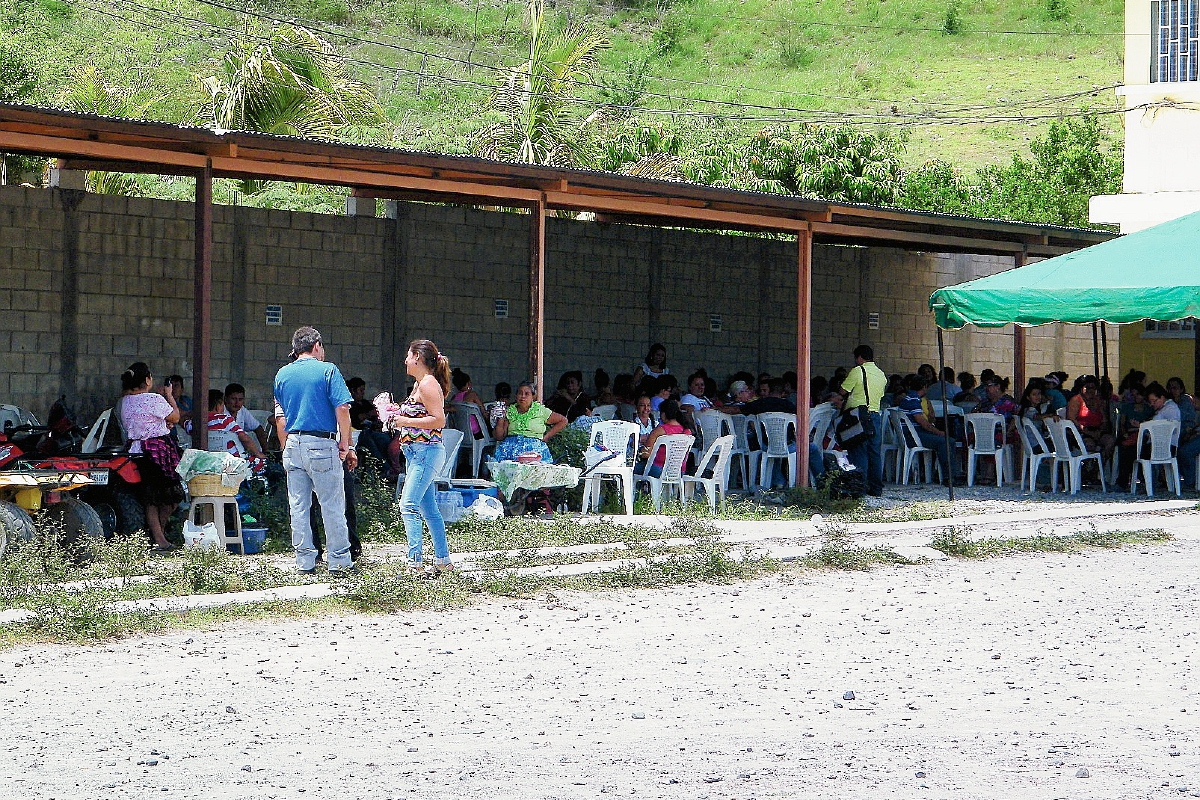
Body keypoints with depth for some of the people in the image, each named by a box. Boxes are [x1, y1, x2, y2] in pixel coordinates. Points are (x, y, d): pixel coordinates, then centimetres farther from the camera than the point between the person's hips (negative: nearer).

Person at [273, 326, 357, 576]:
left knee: (298, 506, 8)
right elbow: (342, 409, -9)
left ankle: (304, 561, 9)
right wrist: (345, 446, -3)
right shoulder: (328, 371, -4)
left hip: (293, 445, 5)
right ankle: (339, 561, 1)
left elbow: (279, 414, 15)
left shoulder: (282, 375, 11)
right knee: (332, 505, 0)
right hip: (321, 444, -5)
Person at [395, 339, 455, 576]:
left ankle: (414, 561, -22)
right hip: (416, 453, 11)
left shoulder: (428, 384, -13)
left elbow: (438, 420, -20)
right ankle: (443, 560, 19)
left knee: (408, 505, -17)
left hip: (426, 451, -11)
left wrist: (406, 421, -18)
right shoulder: (419, 384, 18)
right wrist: (397, 413, 13)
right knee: (428, 509, 13)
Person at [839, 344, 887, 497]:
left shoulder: (857, 371, -8)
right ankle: (876, 489, 10)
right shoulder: (881, 374, 13)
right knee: (875, 453, 9)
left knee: (859, 452, -5)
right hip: (876, 414, 6)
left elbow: (843, 391, -7)